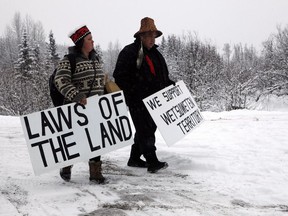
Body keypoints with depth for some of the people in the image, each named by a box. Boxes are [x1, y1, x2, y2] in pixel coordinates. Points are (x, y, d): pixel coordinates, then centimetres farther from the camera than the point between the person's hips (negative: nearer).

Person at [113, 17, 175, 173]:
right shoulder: (129, 52, -8)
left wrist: (171, 86, 12)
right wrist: (132, 93, -17)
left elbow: (162, 76, 27)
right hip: (138, 101, -9)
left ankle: (134, 159, 25)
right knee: (145, 130, -11)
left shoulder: (155, 53, 18)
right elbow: (119, 77, -13)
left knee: (148, 129, 13)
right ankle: (152, 162, -11)